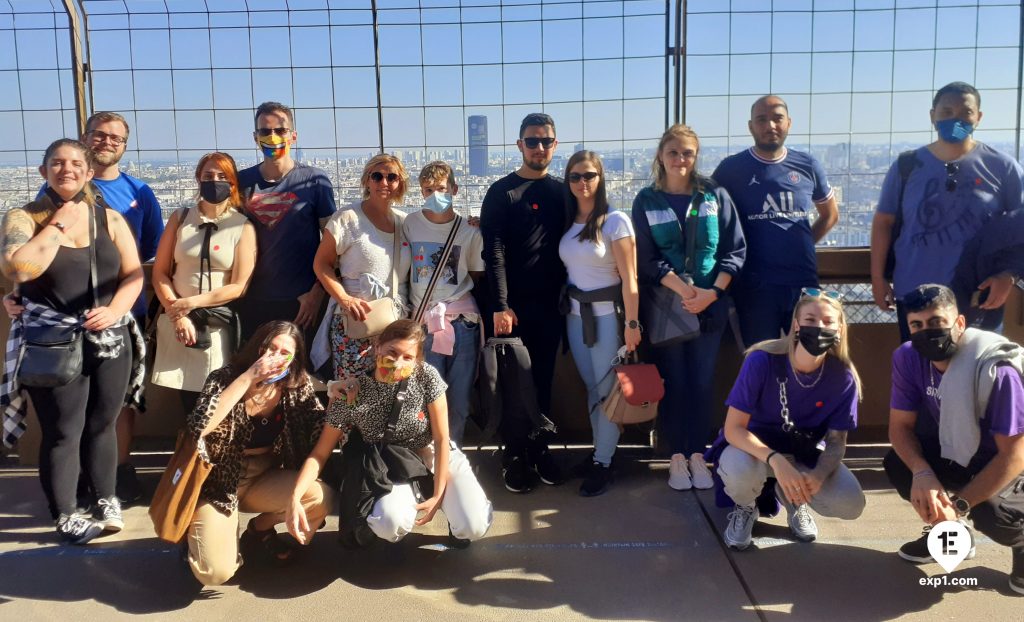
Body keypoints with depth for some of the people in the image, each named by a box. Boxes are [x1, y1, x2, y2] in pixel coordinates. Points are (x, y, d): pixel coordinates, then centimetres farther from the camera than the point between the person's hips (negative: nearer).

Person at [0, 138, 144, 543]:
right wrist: (59, 224, -14)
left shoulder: (110, 219, 6)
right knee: (63, 433, 3)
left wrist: (115, 310, -12)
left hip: (111, 340, 3)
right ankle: (66, 518, 17)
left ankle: (107, 501, 30)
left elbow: (134, 274, 5)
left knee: (103, 424, 14)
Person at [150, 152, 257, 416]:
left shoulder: (243, 227, 1)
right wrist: (177, 312, -8)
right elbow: (160, 272, 5)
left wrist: (190, 302, -10)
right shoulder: (179, 219, 8)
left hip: (219, 325, -2)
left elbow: (238, 286, -4)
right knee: (189, 405, 4)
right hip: (178, 323, 2)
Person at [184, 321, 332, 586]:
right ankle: (203, 531, 16)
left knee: (322, 497, -25)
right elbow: (198, 428, -33)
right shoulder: (226, 378, -16)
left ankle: (259, 530, 7)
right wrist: (248, 378, -32)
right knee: (216, 572, -22)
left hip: (266, 478, 4)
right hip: (219, 481, -3)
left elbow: (320, 437, -9)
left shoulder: (298, 386, -6)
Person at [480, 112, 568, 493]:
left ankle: (540, 450, 19)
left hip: (549, 304, 3)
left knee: (543, 380, 8)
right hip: (513, 305, -3)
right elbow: (493, 252, -8)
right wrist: (500, 306, -14)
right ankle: (515, 455, 11)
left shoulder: (562, 192, 11)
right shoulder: (502, 192, -2)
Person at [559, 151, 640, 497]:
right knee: (591, 387, 13)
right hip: (575, 314, 5)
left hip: (607, 314, -5)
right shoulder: (567, 222, 5)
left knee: (608, 389, 3)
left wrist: (632, 323, -14)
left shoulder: (615, 221, -11)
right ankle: (601, 452, 26)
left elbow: (629, 278, -13)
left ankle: (602, 463, 13)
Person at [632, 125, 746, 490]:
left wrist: (713, 292, -12)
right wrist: (685, 290, -15)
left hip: (710, 304, 1)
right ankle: (676, 457, 14)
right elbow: (647, 259, -4)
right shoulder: (646, 201, 1)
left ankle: (697, 455, 16)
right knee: (673, 381, 4)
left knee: (702, 381, 5)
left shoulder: (715, 195, 3)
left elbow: (735, 250, 1)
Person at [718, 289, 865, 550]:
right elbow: (733, 428, -25)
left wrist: (818, 475, -31)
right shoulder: (762, 361, -26)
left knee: (851, 504, -21)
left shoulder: (843, 376, -17)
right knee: (738, 470, -38)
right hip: (757, 448, -3)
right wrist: (775, 460, -42)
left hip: (804, 454, 3)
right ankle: (745, 508, 1)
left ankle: (794, 498, 14)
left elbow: (836, 440, -9)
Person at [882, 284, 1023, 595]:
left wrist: (960, 505, -32)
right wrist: (922, 473, -31)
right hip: (959, 454, 6)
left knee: (990, 511, -33)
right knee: (897, 464, -17)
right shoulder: (907, 358, -16)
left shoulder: (998, 370, -33)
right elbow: (900, 425, -10)